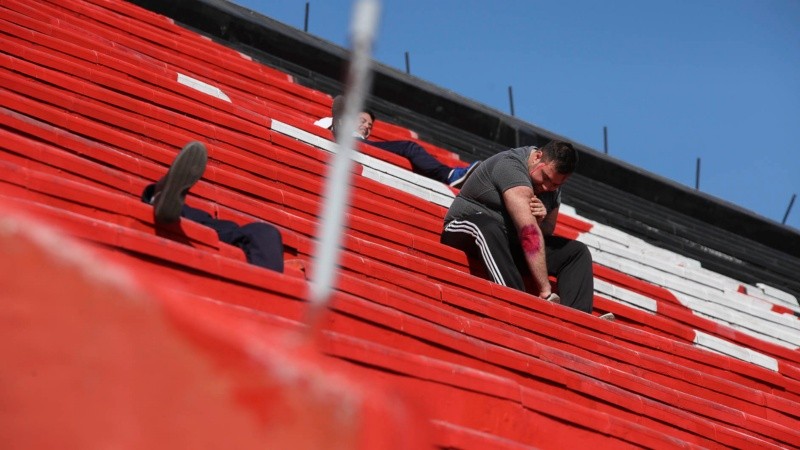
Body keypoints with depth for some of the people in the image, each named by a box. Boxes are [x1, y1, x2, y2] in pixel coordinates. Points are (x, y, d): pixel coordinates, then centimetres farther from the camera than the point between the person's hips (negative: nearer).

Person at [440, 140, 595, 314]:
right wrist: (545, 290, -38)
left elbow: (547, 231, 11)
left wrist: (539, 219, -15)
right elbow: (529, 232, -32)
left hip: (509, 244, 8)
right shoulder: (511, 166, -23)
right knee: (488, 227, -41)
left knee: (578, 251, -4)